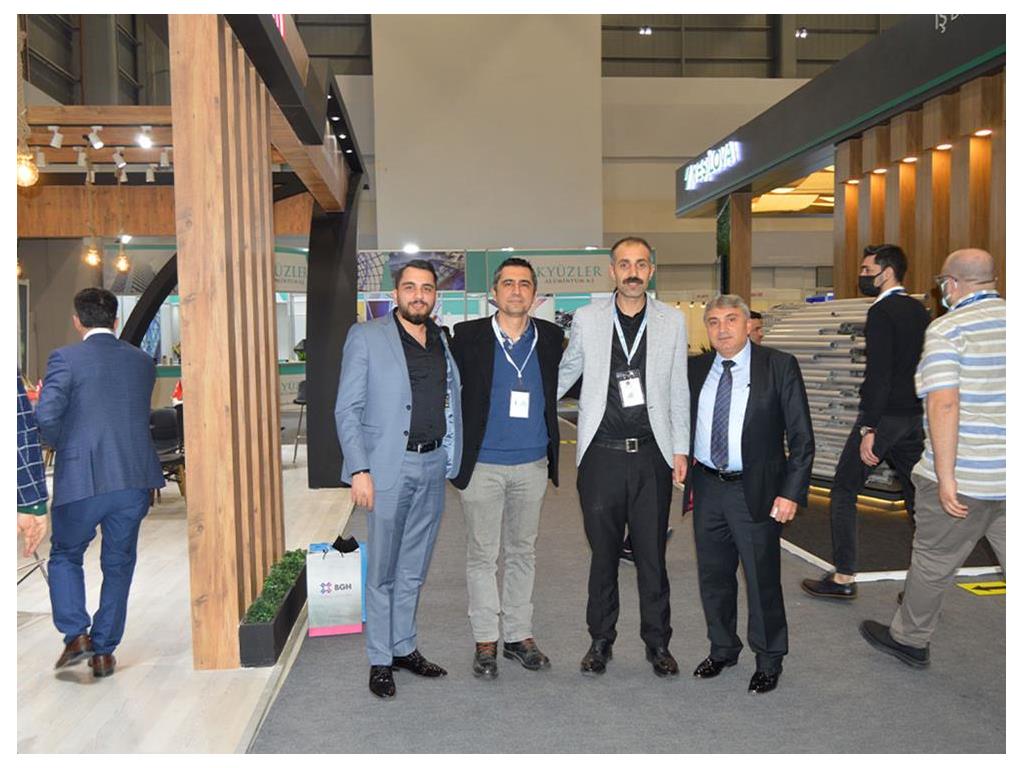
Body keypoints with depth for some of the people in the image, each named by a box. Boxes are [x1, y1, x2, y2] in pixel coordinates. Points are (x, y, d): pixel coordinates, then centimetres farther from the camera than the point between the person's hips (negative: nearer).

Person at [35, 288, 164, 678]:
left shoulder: (65, 358, -7)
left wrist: (59, 444, 4)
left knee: (65, 556, 20)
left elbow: (46, 415, -15)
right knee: (118, 564, 14)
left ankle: (76, 635, 9)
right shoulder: (142, 361, 7)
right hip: (134, 477, 3)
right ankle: (104, 651, 20)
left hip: (82, 478, -3)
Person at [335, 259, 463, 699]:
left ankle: (404, 647, 29)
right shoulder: (366, 337, -3)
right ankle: (380, 660, 18)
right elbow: (347, 410, -6)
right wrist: (359, 469, -13)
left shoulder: (444, 342, 11)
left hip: (432, 467, 5)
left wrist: (452, 461, 7)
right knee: (382, 571, 4)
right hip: (387, 468, -4)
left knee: (414, 570, 15)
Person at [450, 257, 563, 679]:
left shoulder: (551, 337, 4)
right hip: (482, 465, -2)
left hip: (532, 465, 3)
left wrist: (552, 452, 9)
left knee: (522, 553, 14)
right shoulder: (468, 336, -4)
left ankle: (519, 635, 26)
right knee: (483, 555, 6)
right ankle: (485, 640, 19)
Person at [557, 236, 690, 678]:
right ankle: (600, 641, 25)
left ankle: (658, 643, 25)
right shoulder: (587, 318, 2)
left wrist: (681, 450, 5)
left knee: (652, 554, 8)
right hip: (601, 455, 0)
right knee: (603, 554, 9)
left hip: (652, 455, 1)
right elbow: (565, 372, 14)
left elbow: (678, 391, 8)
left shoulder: (672, 321, 5)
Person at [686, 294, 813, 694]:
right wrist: (686, 477, 6)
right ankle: (722, 649, 37)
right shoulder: (696, 369, 5)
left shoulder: (779, 366, -7)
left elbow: (801, 437, -7)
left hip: (756, 490, -4)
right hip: (707, 488, 4)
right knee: (713, 576, 15)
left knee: (762, 578, 6)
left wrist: (791, 492, -13)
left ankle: (769, 661, 28)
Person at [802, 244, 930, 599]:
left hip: (883, 416, -8)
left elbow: (879, 373, -21)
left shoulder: (881, 312, -14)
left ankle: (844, 578, 7)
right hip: (915, 416, 8)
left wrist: (868, 429, -21)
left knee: (844, 491, 3)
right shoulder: (919, 310, 12)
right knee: (917, 494, 12)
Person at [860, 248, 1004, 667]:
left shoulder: (947, 329, -12)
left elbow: (944, 404, -22)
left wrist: (945, 477, -19)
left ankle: (909, 639, 31)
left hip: (965, 478, -5)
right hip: (1010, 476, 5)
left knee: (933, 562, 13)